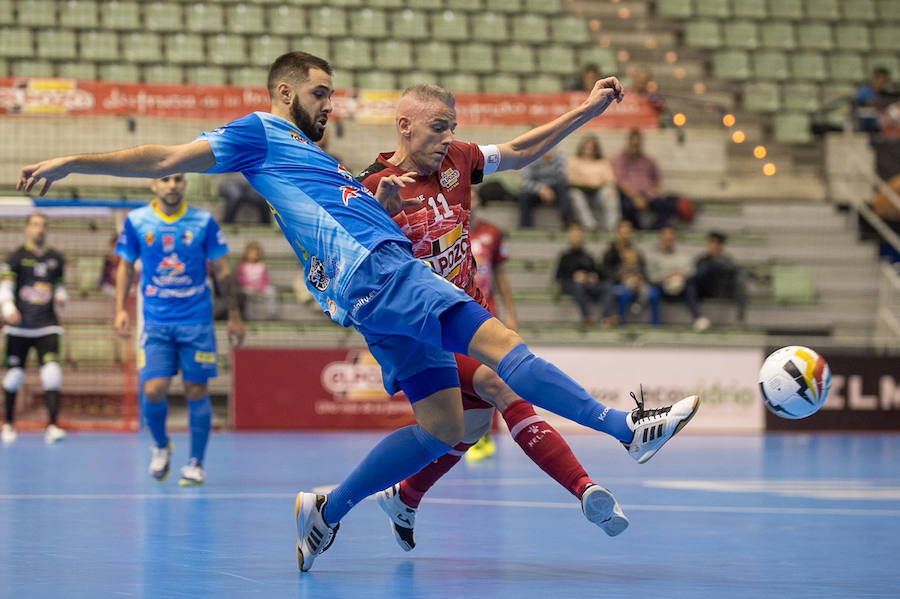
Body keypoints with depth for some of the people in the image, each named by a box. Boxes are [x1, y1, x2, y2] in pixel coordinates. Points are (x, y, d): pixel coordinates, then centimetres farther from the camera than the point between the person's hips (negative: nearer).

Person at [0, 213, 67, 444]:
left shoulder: (56, 259, 11)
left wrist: (61, 297, 1)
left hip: (47, 327, 2)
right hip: (19, 328, -2)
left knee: (52, 375, -14)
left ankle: (52, 426, -15)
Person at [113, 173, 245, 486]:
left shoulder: (203, 221, -2)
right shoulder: (136, 221, 1)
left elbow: (222, 270, 6)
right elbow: (126, 266, 11)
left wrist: (234, 315, 8)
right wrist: (120, 309, 2)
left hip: (197, 321, 0)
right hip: (156, 322, 0)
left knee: (197, 391, 0)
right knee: (153, 390, -11)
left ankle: (196, 463, 14)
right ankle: (161, 446, 18)